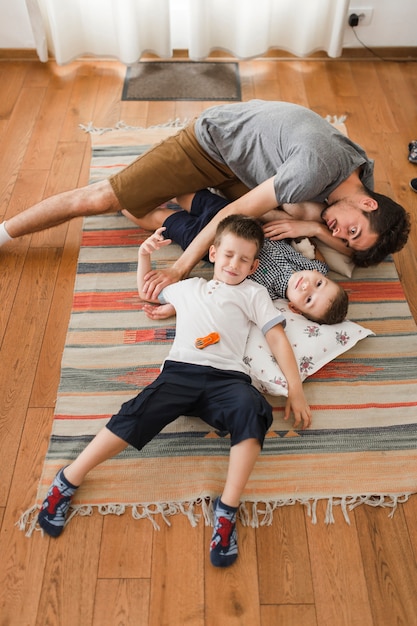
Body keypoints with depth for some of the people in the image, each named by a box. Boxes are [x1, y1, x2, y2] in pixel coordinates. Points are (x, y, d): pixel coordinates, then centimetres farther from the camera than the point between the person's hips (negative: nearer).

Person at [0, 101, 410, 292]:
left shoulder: (361, 177, -8)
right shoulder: (318, 168, -35)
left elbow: (291, 213, -5)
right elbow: (238, 214, -31)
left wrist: (312, 226, -28)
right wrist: (180, 268, -27)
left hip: (242, 169, 8)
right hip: (214, 140, -7)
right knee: (100, 199, -12)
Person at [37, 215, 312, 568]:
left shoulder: (253, 293, 24)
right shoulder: (188, 287, 32)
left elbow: (278, 339, 15)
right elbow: (146, 292, 47)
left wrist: (295, 389, 4)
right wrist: (145, 256, 30)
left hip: (227, 378, -1)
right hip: (181, 370, 2)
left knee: (251, 410, -35)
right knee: (137, 416, -24)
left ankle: (228, 508, -30)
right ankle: (69, 480, -12)